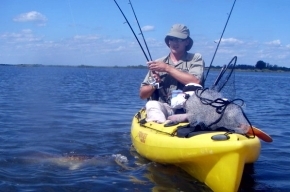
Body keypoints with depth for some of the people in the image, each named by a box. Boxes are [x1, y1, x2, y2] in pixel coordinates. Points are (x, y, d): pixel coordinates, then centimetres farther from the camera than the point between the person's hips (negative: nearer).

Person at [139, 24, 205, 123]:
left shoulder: (195, 59, 9)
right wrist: (154, 84, -7)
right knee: (152, 104, -31)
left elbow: (195, 83, -12)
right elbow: (142, 94, 15)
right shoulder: (158, 63, 16)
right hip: (164, 109, 2)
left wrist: (167, 68, -7)